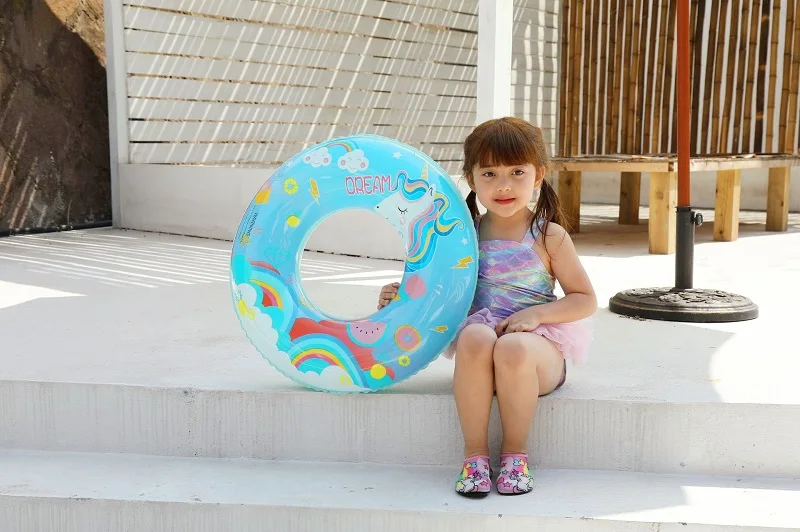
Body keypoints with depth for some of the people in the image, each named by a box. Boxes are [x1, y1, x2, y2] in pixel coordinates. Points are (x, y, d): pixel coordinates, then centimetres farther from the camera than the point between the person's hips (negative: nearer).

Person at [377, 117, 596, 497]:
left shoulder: (549, 235, 3)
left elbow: (585, 300, 3)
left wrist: (536, 313, -13)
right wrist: (403, 295, -1)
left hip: (537, 345, -1)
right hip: (480, 348, 2)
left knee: (513, 348, -37)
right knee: (475, 337, -35)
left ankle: (515, 451, -13)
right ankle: (474, 452, -21)